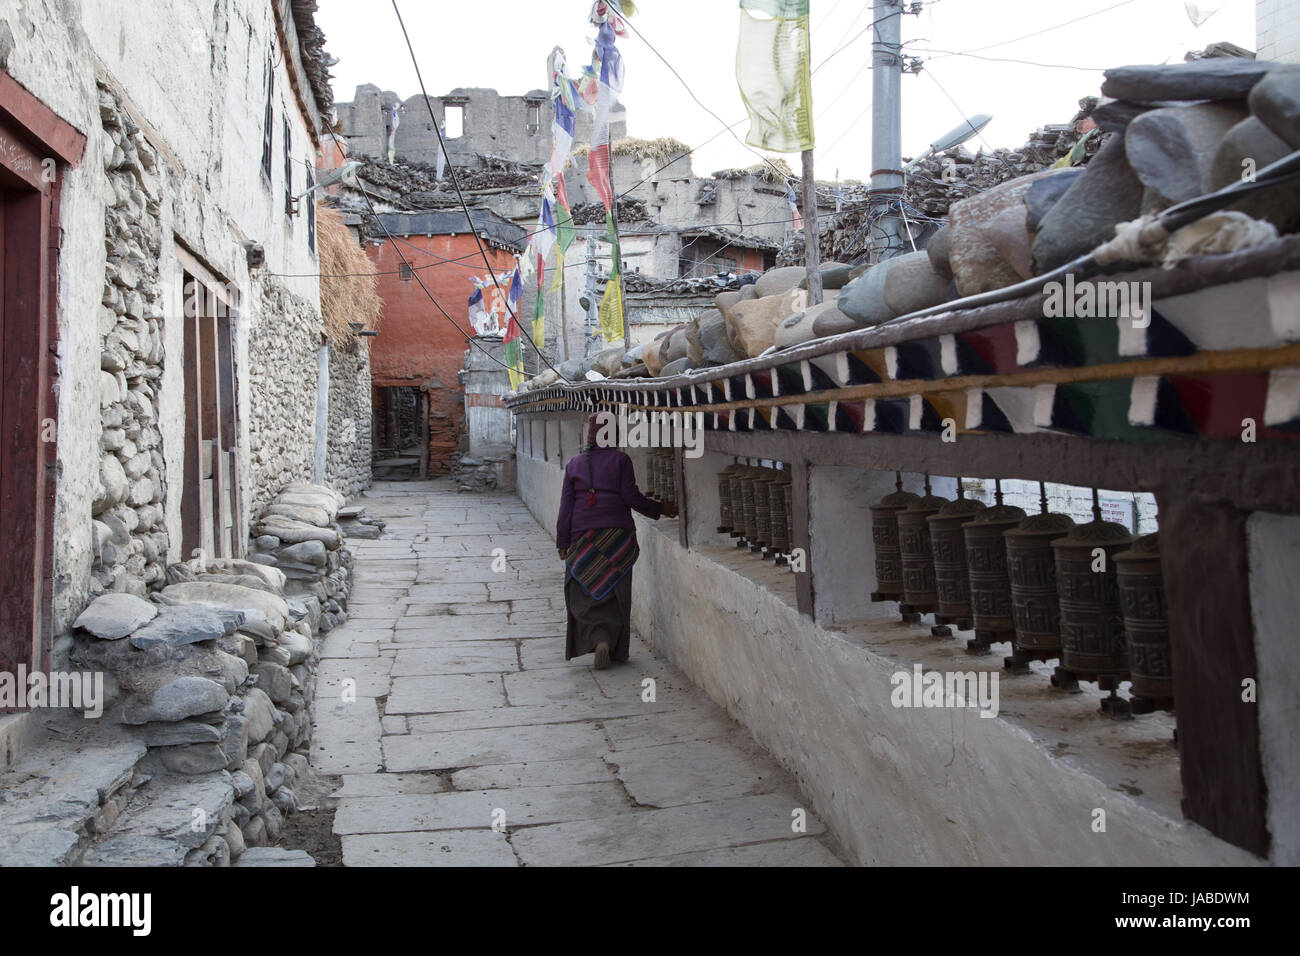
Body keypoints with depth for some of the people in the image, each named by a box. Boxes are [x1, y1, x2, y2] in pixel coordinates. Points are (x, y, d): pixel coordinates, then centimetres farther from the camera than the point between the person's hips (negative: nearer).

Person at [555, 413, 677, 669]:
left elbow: (566, 506, 3)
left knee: (584, 593, 6)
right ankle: (617, 650, 15)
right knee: (616, 593, 9)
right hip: (618, 535, -1)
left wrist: (562, 543, 7)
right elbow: (631, 497, -7)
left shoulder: (574, 463, 5)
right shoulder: (620, 460, -3)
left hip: (584, 537, 1)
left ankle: (600, 640, -15)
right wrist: (660, 508, 7)